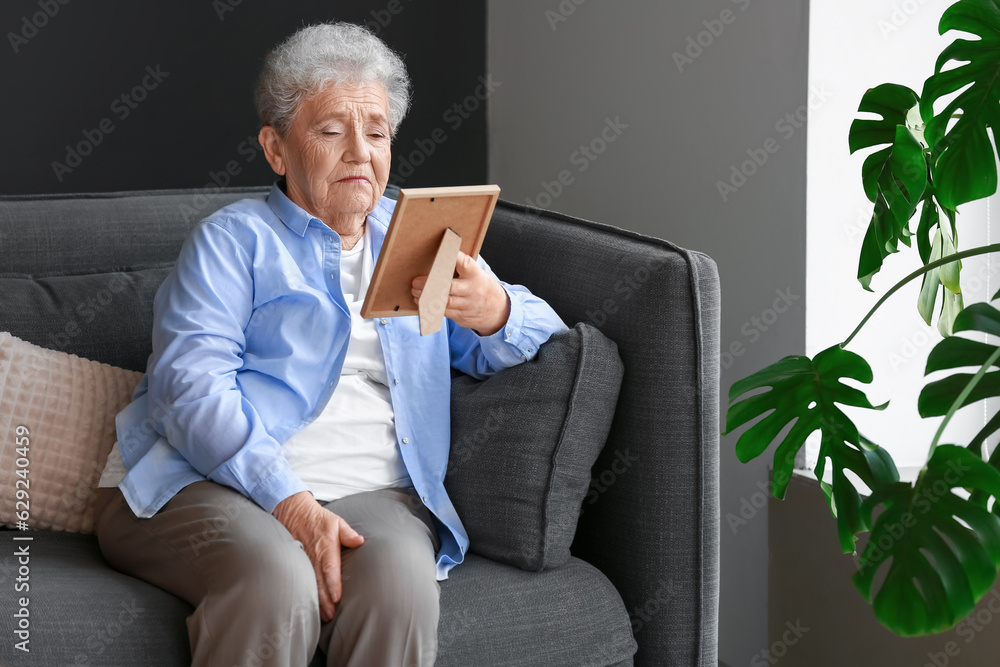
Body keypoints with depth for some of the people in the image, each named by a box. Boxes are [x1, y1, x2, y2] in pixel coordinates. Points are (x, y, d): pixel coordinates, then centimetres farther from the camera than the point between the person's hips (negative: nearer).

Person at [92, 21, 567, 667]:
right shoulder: (233, 239, 10)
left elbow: (543, 331, 17)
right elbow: (192, 390, -6)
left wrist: (494, 312, -10)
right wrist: (290, 504, -21)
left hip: (369, 492, 3)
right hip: (205, 484, -3)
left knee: (399, 580, -32)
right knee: (278, 580, -36)